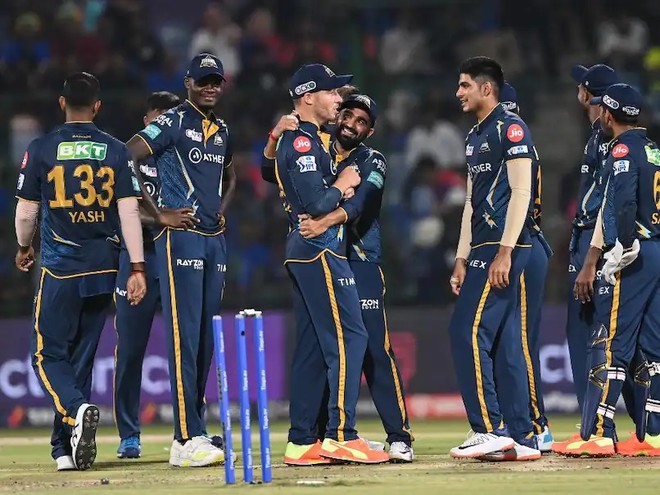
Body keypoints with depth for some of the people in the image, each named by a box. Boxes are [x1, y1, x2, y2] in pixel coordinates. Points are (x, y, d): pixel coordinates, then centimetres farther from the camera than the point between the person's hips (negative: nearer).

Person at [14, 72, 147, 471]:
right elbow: (129, 210, -5)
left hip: (60, 269, -3)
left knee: (49, 355, 3)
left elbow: (26, 212, 1)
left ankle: (78, 409, -27)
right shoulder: (116, 151, 2)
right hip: (103, 268, 3)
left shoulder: (42, 150, -3)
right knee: (82, 356, 12)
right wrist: (137, 268, -5)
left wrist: (24, 249, 21)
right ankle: (66, 448, 12)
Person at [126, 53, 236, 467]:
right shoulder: (172, 123, -6)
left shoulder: (222, 131, 17)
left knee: (207, 339, 8)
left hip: (215, 238, 8)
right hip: (180, 237, -8)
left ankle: (192, 431, 14)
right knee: (185, 336, -12)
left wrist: (222, 210, 15)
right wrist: (156, 214, -14)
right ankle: (187, 440, -16)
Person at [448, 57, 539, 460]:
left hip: (504, 247, -10)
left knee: (469, 332, -13)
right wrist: (462, 258, 19)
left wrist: (505, 251, -21)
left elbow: (520, 192, -15)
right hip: (484, 248, 10)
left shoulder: (510, 128, -8)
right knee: (507, 341, 7)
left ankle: (489, 429, -12)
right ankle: (522, 437, 7)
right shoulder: (475, 137, 21)